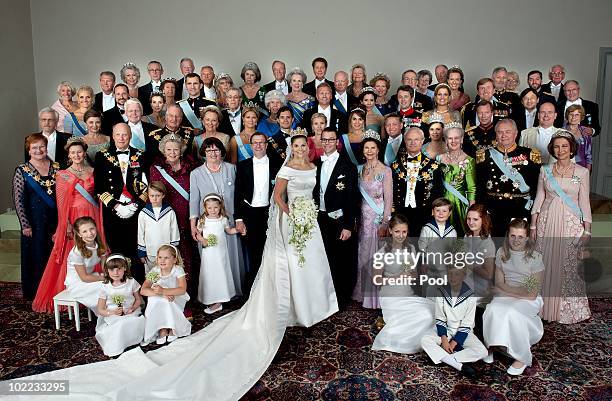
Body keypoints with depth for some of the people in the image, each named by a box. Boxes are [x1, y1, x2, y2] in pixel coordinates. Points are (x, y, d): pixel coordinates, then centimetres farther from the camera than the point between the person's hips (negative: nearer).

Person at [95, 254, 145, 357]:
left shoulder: (131, 282, 2)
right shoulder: (105, 287, -2)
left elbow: (138, 299, 11)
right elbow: (100, 310, 1)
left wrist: (132, 308, -10)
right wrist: (112, 312, -19)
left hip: (130, 314, 1)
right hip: (112, 317, -1)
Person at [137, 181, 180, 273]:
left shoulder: (170, 212, -4)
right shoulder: (143, 213, -1)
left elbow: (174, 232, 2)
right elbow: (140, 234, 5)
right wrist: (142, 253, 5)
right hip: (150, 254, 1)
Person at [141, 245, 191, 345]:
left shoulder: (178, 270, -16)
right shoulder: (154, 271, -9)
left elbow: (182, 290, -30)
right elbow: (143, 290, -19)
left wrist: (163, 291, -42)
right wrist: (160, 293, -35)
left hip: (176, 300, -2)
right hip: (158, 303, 2)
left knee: (168, 304, -32)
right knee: (155, 303, -29)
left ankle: (172, 329, -15)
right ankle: (162, 330, -20)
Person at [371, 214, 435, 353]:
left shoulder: (410, 248, 7)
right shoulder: (382, 253, -10)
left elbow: (414, 273, 15)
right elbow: (377, 280, -5)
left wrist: (411, 275, -9)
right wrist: (396, 278, -18)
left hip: (409, 294, 6)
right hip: (391, 297, -6)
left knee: (433, 309, -20)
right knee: (425, 317, -24)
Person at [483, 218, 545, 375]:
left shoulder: (535, 256, -11)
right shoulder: (502, 252, 1)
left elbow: (532, 294, -12)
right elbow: (499, 284, 0)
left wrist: (506, 290, -10)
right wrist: (522, 291, -13)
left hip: (528, 301, -3)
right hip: (505, 296, 3)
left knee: (512, 312, -33)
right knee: (492, 309, -29)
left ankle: (522, 357, -15)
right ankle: (493, 347, -8)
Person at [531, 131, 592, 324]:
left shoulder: (582, 172, 1)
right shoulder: (545, 170, 5)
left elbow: (584, 202, 2)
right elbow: (539, 198, 8)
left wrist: (587, 229, -1)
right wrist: (533, 224, 5)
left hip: (570, 223, -2)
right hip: (547, 221, 2)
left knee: (568, 265, -1)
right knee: (545, 264, 5)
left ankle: (569, 309, 14)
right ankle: (545, 306, 18)